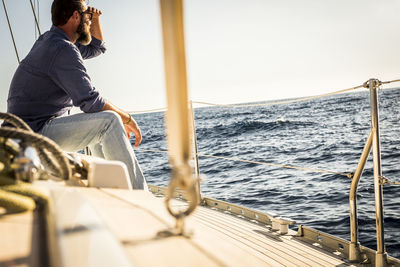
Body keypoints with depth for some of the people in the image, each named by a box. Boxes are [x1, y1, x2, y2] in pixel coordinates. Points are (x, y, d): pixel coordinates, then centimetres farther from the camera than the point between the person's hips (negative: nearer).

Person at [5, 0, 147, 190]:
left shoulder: (49, 40, 16)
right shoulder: (62, 49, -17)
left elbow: (96, 48, 31)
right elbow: (90, 101, -23)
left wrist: (95, 19, 15)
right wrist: (127, 118, -11)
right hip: (35, 133, -11)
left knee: (99, 125, 21)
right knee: (108, 120, -17)